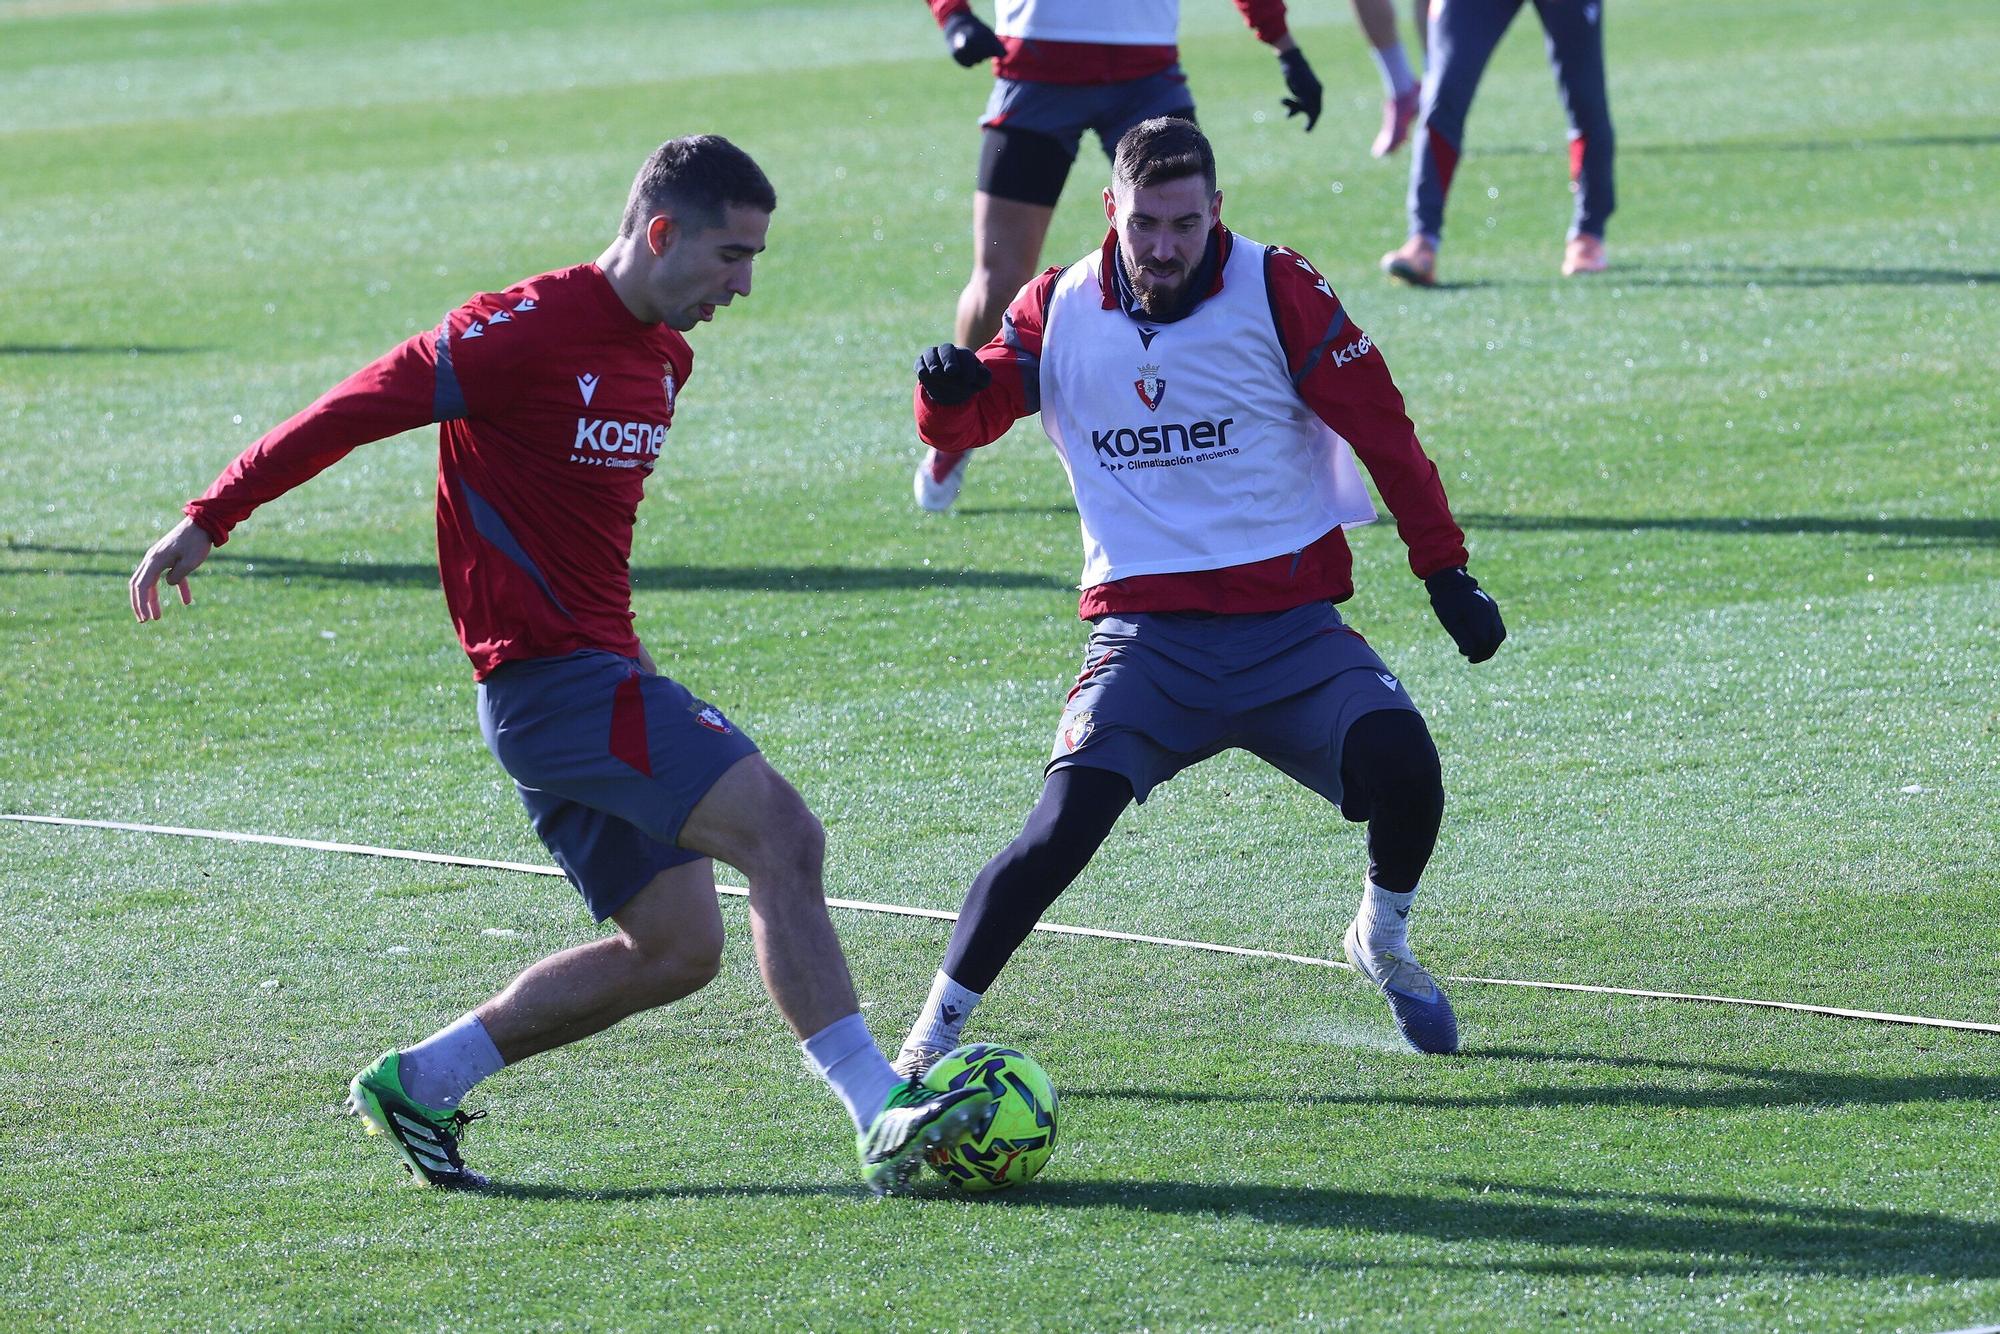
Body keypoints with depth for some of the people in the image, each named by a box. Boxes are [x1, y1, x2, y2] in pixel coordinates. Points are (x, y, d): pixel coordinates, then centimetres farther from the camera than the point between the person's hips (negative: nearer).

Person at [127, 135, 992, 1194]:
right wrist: (210, 519, -7)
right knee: (782, 834, -19)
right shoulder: (529, 331, -15)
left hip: (591, 667, 10)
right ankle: (885, 1121, -21)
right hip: (554, 678, -10)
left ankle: (415, 1082, 17)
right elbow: (357, 409, -11)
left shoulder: (664, 354, 13)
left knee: (677, 950, 8)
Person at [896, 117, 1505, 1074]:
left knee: (1401, 760, -24)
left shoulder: (1277, 292, -2)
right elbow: (960, 428, 3)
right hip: (1144, 633, 0)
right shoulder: (1061, 311, 3)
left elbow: (1380, 428, 2)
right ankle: (934, 1030, -5)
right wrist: (950, 390, -22)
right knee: (1062, 830, -20)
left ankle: (1383, 939, 8)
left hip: (1290, 624, 0)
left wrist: (1446, 572, 2)